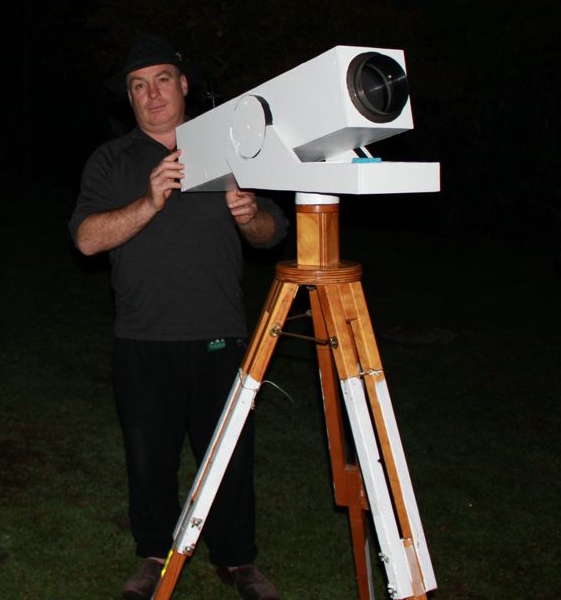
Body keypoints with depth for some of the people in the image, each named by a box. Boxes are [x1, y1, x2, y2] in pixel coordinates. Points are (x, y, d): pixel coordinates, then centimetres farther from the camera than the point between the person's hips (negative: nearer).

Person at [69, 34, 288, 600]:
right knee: (149, 455, 6)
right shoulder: (110, 161, 7)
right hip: (142, 342, 0)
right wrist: (150, 203, -23)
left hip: (220, 338, 0)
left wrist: (250, 217, -14)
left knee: (230, 453, 2)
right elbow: (87, 238, -8)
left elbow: (272, 233, 9)